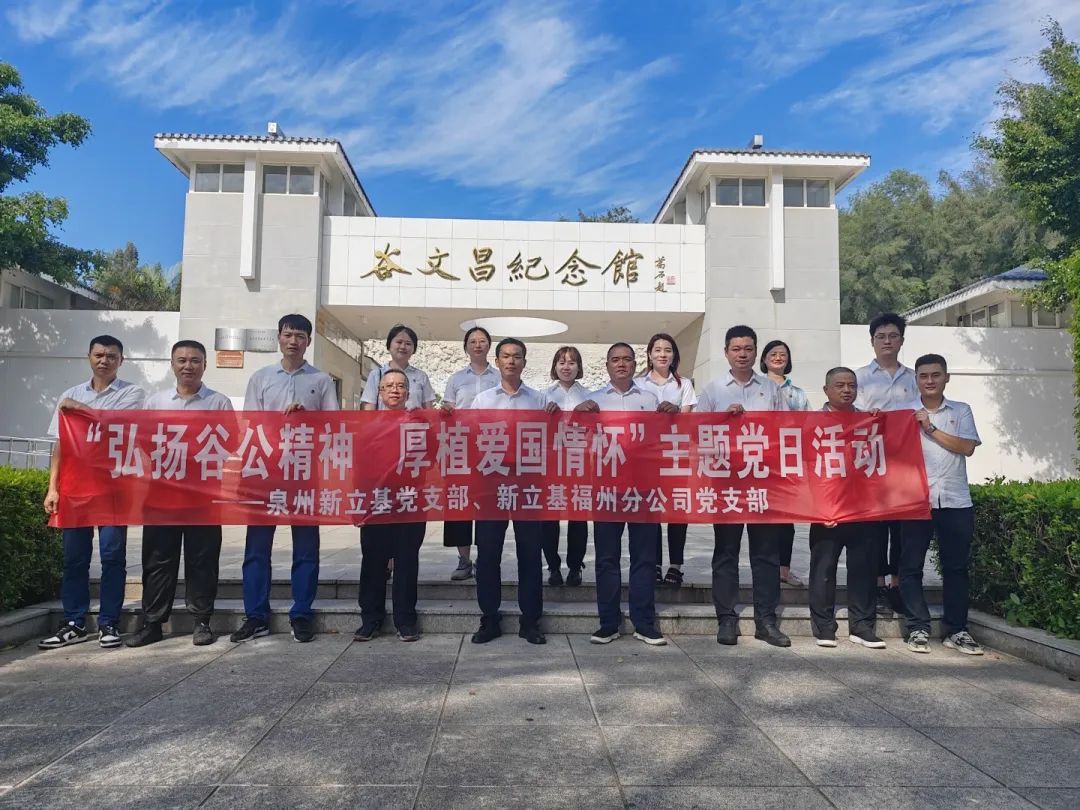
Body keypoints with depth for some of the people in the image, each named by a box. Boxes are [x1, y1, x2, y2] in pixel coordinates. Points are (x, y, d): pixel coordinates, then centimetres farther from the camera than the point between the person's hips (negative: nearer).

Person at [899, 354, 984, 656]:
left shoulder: (961, 411, 10)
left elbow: (967, 447, -4)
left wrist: (931, 429, -8)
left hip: (956, 501, 1)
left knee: (956, 567, 7)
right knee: (911, 566, 0)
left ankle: (956, 630, 16)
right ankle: (918, 629, 9)